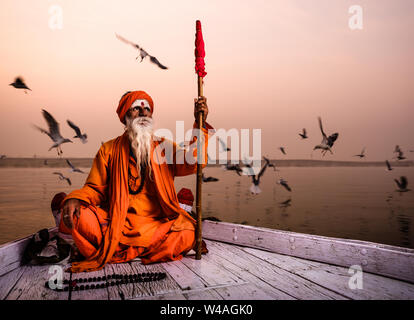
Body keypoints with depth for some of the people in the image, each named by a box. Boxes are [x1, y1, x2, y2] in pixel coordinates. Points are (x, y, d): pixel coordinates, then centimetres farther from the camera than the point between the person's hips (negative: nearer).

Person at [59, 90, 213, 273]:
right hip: (115, 222, -1)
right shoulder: (109, 149, 11)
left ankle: (113, 253, -15)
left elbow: (193, 163, -4)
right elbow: (95, 188, 10)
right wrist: (75, 199, -12)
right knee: (78, 215, -26)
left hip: (154, 226, 1)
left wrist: (200, 124, -13)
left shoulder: (164, 147, 12)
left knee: (187, 234, -28)